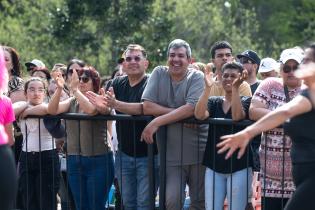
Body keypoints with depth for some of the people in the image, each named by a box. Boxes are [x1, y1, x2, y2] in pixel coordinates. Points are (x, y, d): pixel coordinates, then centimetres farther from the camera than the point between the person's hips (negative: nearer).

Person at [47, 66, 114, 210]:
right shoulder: (72, 102, 11)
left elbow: (91, 110, -26)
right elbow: (52, 110, -5)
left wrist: (75, 89, -26)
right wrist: (59, 89, -19)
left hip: (98, 161, -5)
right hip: (74, 160, 5)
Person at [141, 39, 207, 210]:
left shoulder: (196, 77, -3)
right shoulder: (159, 73, 4)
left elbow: (191, 108, -18)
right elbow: (147, 107, -6)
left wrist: (157, 122, -21)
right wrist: (180, 113, -14)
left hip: (199, 151, -1)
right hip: (172, 153, 1)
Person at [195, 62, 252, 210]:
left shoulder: (246, 101, 0)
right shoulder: (213, 102, 9)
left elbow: (237, 116, -22)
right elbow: (199, 115, -12)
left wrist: (235, 88, -25)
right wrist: (207, 88, -18)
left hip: (239, 166, -3)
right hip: (214, 165, 3)